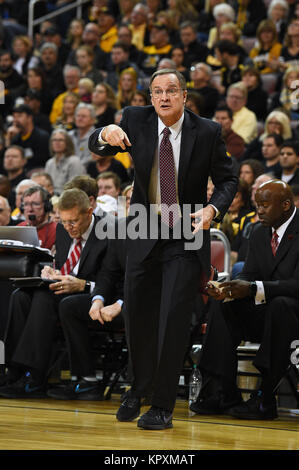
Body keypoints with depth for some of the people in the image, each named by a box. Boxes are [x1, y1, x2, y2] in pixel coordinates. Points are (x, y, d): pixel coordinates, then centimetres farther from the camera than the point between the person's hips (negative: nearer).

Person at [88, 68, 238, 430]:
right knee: (137, 316, 12)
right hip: (144, 235, 3)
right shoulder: (135, 120, -2)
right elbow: (95, 147, -4)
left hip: (187, 238, -3)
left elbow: (227, 179, 0)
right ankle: (140, 388, 37)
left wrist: (213, 209, -21)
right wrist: (106, 134, -29)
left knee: (173, 321, -8)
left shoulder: (207, 132, -8)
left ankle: (163, 407, 1)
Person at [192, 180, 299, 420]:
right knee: (223, 307, -15)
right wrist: (230, 288, -15)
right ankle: (225, 393, -20)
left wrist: (254, 289, -32)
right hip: (264, 312, 7)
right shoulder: (259, 232, 10)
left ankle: (265, 398, -34)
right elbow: (250, 275, 8)